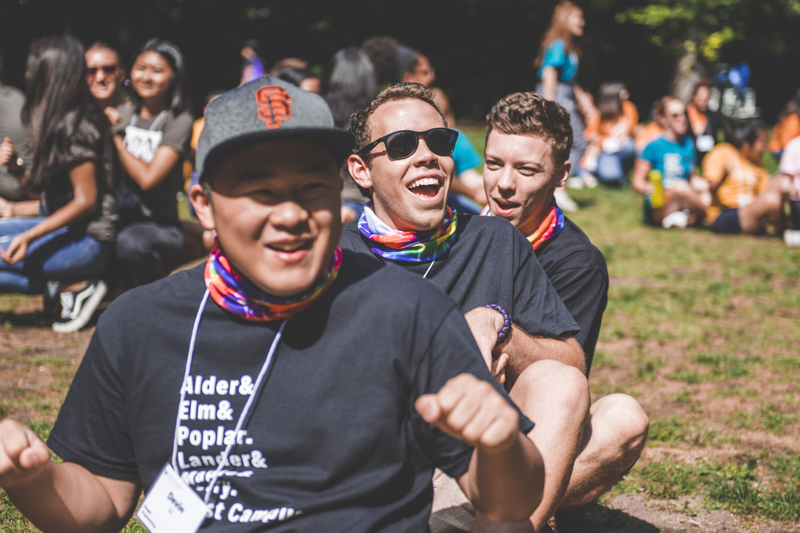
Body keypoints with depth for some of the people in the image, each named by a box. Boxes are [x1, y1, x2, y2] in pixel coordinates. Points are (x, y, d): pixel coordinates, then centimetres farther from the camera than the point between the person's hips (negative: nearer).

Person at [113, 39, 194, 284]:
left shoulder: (179, 122, -5)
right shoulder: (122, 114, 11)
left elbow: (148, 178, -16)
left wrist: (116, 140, -7)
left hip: (159, 225, -4)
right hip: (117, 218, 5)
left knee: (131, 243, -38)